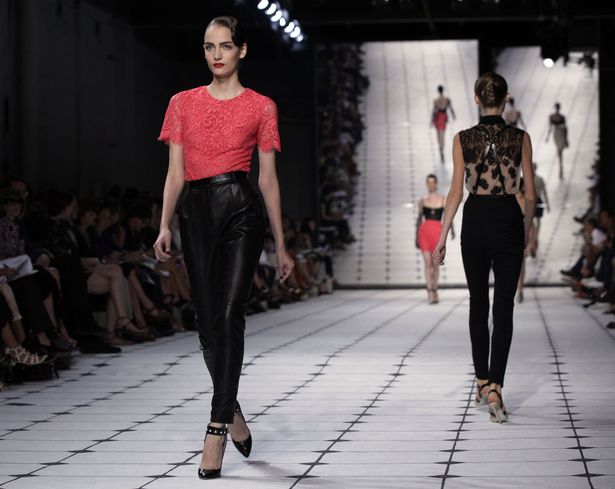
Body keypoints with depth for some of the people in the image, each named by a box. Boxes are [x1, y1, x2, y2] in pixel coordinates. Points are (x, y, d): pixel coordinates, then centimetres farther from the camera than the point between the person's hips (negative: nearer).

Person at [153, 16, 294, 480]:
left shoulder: (260, 107, 5)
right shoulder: (183, 103, 11)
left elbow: (268, 178, 7)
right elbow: (175, 173, 9)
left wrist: (281, 245, 8)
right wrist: (165, 226, -5)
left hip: (241, 210, -3)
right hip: (196, 212, 3)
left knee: (229, 316, -13)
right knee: (208, 321, 5)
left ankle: (217, 430, -10)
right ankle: (233, 411, 28)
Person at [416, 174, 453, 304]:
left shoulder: (443, 200, 6)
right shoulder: (422, 200, 11)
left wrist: (452, 228, -23)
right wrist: (416, 237, 14)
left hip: (437, 231, 0)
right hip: (425, 231, 0)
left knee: (436, 264, 5)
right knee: (427, 263, -7)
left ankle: (434, 291, 16)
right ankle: (430, 293, -12)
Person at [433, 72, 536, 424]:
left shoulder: (463, 139, -3)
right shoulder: (521, 138, -4)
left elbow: (456, 191, -6)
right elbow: (530, 193, -1)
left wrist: (443, 236, -2)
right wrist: (527, 227, 16)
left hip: (475, 221, 1)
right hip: (508, 221, -1)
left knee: (478, 304, 16)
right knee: (504, 308, -2)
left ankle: (483, 382, 22)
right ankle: (495, 387, -15)